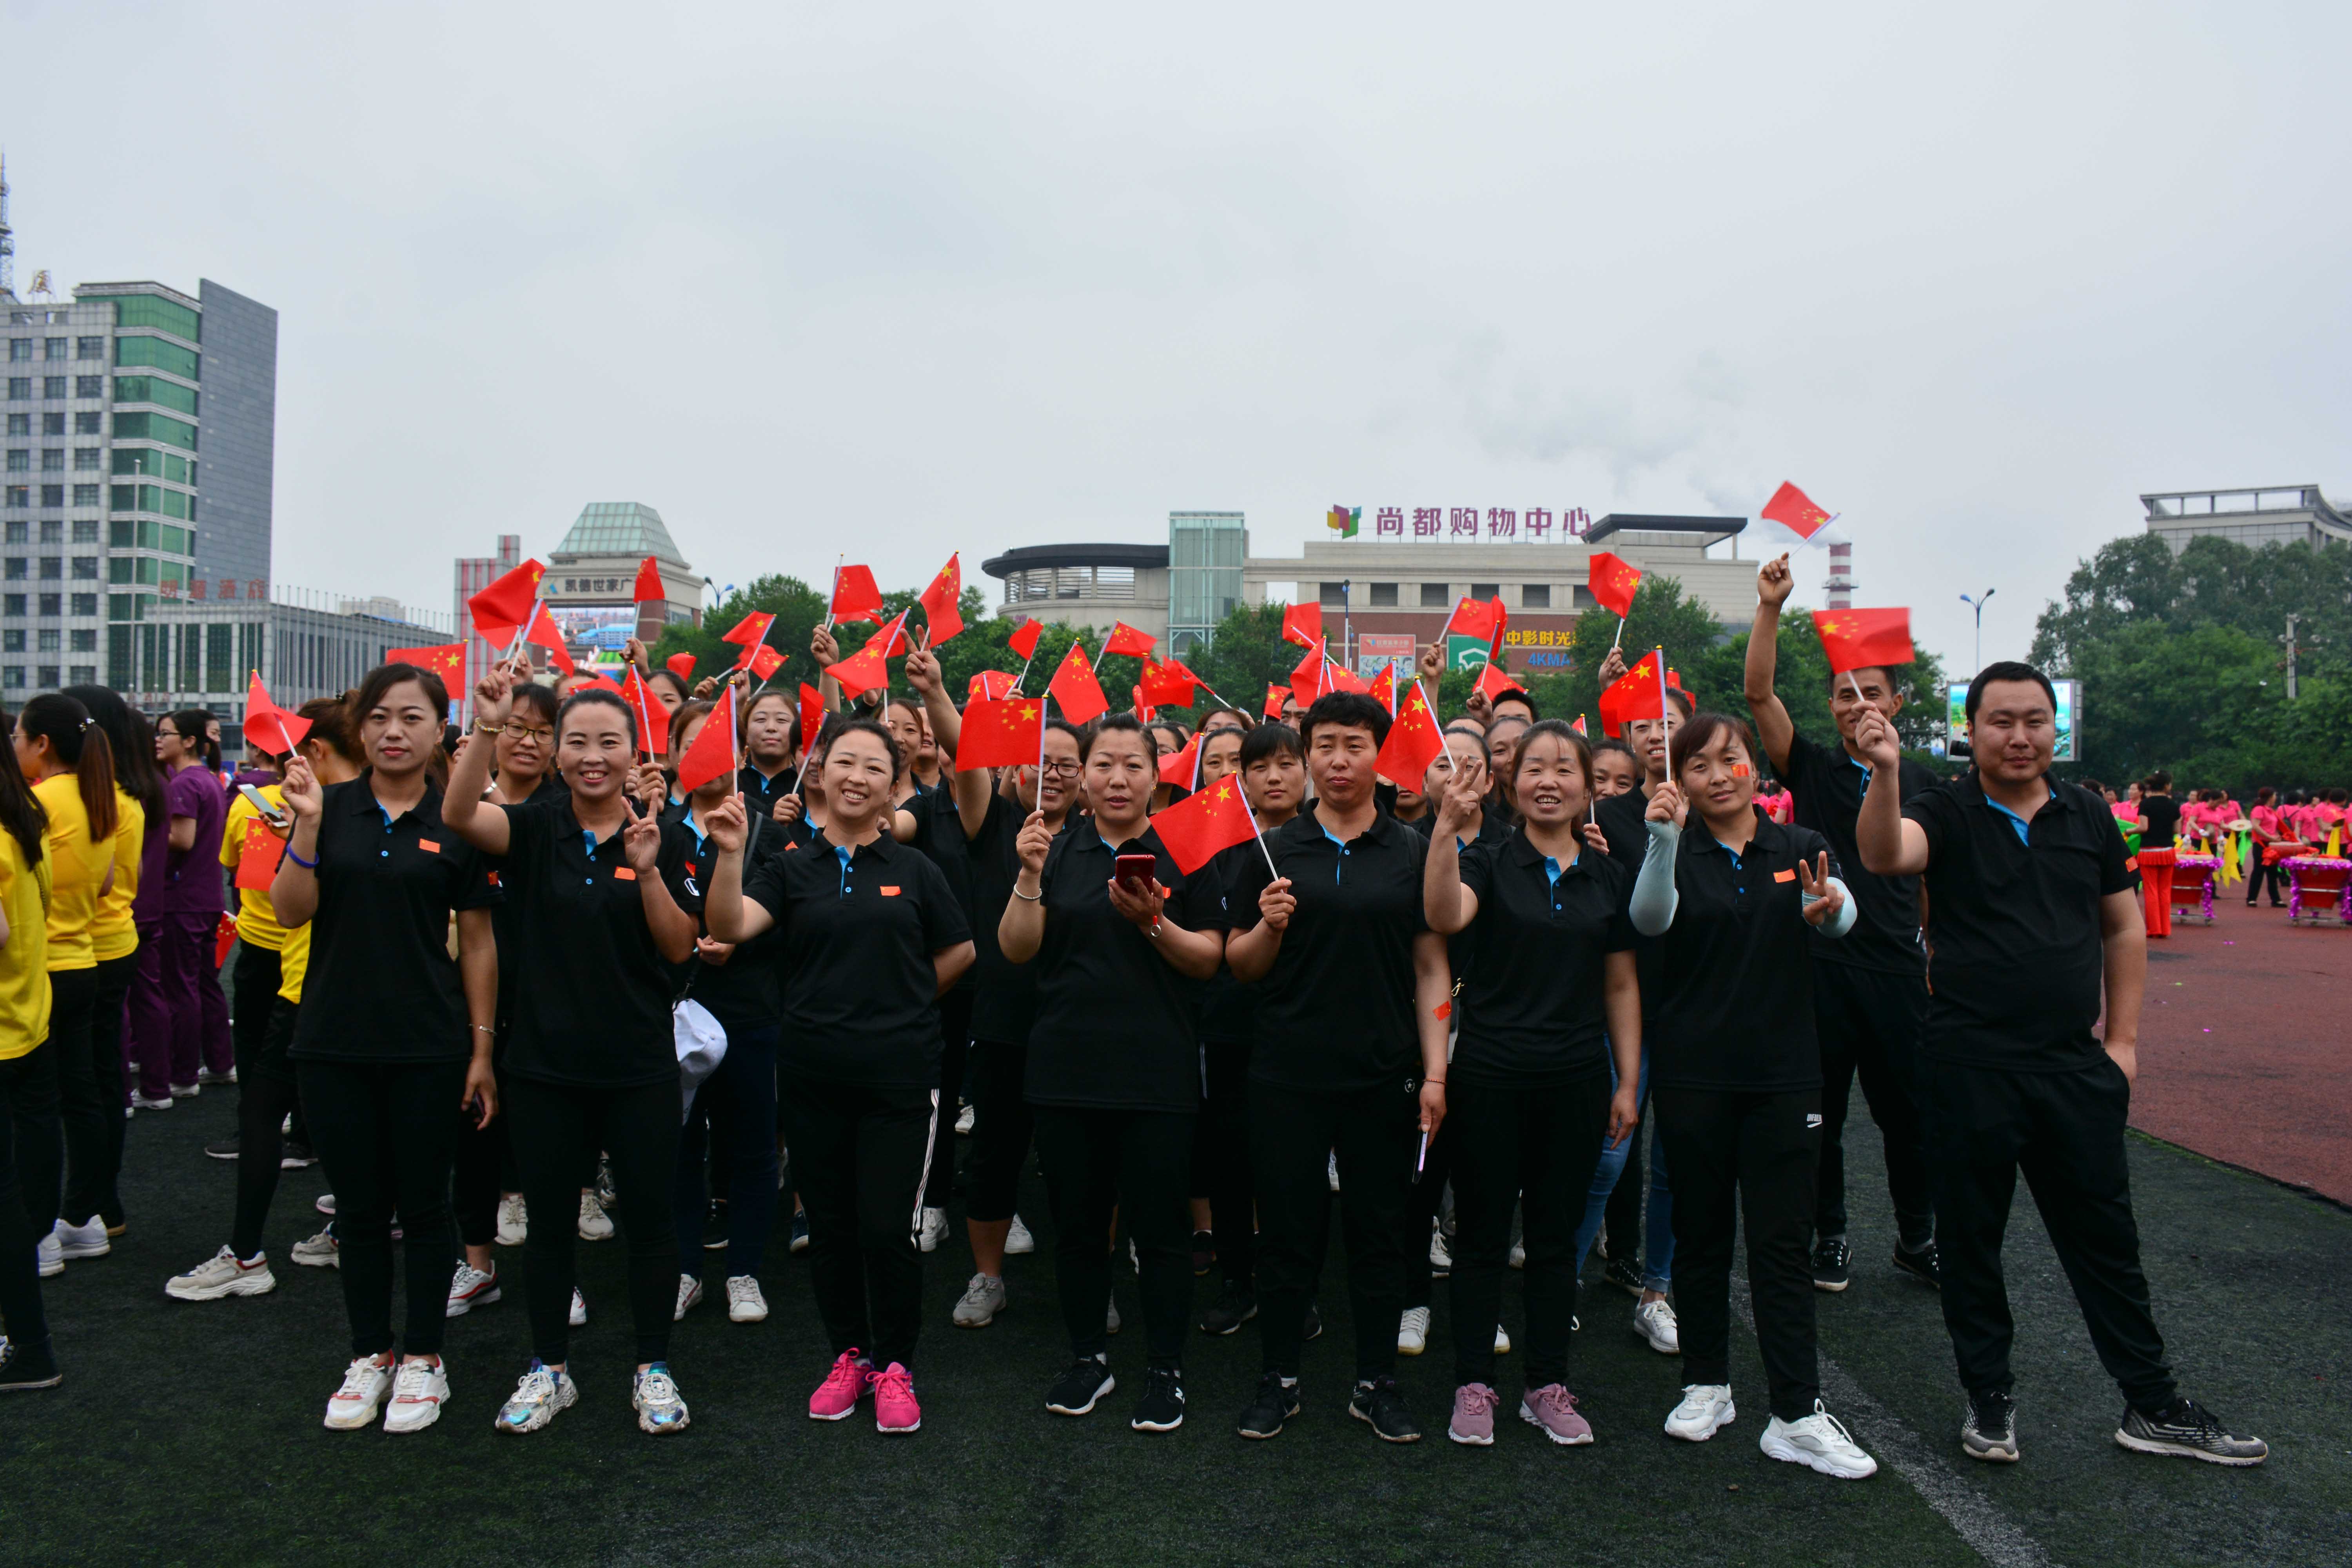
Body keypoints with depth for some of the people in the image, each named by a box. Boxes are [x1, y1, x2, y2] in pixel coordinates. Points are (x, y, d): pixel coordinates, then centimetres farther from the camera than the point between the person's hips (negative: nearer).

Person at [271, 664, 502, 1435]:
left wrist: (482, 1046, -2)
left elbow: (477, 942, 1)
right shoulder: (331, 807, 3)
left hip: (427, 1047, -2)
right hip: (335, 1044, 2)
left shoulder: (456, 822, -1)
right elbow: (290, 913, -5)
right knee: (359, 1207, 11)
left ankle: (423, 1359, 22)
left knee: (424, 1205, 7)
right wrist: (306, 826, -18)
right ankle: (369, 1356, 26)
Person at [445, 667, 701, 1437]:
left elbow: (679, 950, -7)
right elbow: (460, 815, -22)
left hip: (639, 1064, -1)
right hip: (545, 1061, 1)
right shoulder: (534, 827, -1)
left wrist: (648, 871, -21)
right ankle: (549, 1369, 29)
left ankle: (653, 1369, 23)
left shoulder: (657, 834, -2)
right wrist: (487, 729, -34)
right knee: (548, 1219, 12)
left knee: (648, 1217, 6)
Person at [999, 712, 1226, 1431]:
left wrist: (1154, 921, -18)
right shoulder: (1056, 850, 7)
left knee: (1159, 1226, 2)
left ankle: (1165, 1371, 18)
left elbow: (1209, 961, -2)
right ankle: (1088, 1359, 28)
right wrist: (1030, 878, -14)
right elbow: (1017, 950, 0)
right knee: (1077, 1222, 11)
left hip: (1158, 1070, -2)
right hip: (1067, 1066, 2)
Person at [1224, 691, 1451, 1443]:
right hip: (1288, 1071, 0)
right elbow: (1240, 965, 7)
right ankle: (1278, 1379, 22)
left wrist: (1435, 1072, -4)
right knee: (1286, 1227, 7)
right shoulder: (1275, 852, 4)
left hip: (1383, 1072, 0)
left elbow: (1432, 969, 3)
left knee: (1379, 1228, 9)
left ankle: (1376, 1382, 24)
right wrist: (1269, 925, -14)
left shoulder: (1413, 852, 4)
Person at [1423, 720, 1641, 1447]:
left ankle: (1548, 1387, 24)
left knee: (1556, 1236, 12)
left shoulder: (1610, 877, 7)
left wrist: (1629, 1082, 7)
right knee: (1482, 1233, 6)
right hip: (1489, 1077, -3)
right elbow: (1445, 916, -25)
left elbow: (1622, 987, 11)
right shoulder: (1488, 862, -3)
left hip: (1575, 1081, 3)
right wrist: (1447, 827, -36)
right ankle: (1474, 1385, 18)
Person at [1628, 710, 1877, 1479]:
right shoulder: (1679, 854, 0)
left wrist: (1828, 909, -40)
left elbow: (1841, 913, -16)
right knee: (1702, 1233, 10)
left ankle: (1797, 1415, 5)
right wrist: (1663, 838, -37)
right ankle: (1706, 1385, 25)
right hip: (1693, 1070, 0)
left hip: (1783, 1070, 0)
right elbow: (1650, 919, -21)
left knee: (1782, 1239, 0)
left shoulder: (1800, 850, 4)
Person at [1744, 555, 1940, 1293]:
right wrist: (1770, 609, -20)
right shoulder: (1812, 768, 2)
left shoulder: (1923, 782, 7)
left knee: (1908, 1109, 8)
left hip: (1900, 968, 1)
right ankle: (1829, 1237, 24)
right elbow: (1758, 692, -11)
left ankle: (1917, 1238, 27)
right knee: (1820, 1111, 8)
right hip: (1821, 963, -1)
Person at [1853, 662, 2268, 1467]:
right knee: (1971, 1237, 8)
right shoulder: (1946, 814, -5)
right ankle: (1989, 1397, 25)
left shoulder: (2087, 817, 7)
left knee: (2106, 1239, 13)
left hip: (2077, 1068, 3)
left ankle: (2152, 1406, 27)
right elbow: (1885, 855, -27)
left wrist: (2122, 1037, 8)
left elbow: (2124, 927, 13)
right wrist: (1883, 772, -44)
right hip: (1969, 1067, -3)